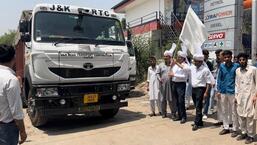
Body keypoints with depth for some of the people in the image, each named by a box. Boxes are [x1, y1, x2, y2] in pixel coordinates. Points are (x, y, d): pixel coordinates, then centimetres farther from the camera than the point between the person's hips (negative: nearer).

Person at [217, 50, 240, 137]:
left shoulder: (236, 66, -4)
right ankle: (226, 127, 26)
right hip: (223, 92, 4)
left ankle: (235, 129, 18)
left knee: (234, 112, 5)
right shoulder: (222, 66, 5)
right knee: (224, 111, 13)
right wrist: (219, 91, 5)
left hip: (232, 92, -4)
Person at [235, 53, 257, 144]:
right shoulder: (237, 70, 9)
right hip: (240, 96, 5)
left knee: (250, 116, -2)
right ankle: (243, 133, 23)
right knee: (241, 115, 9)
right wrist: (236, 96, 10)